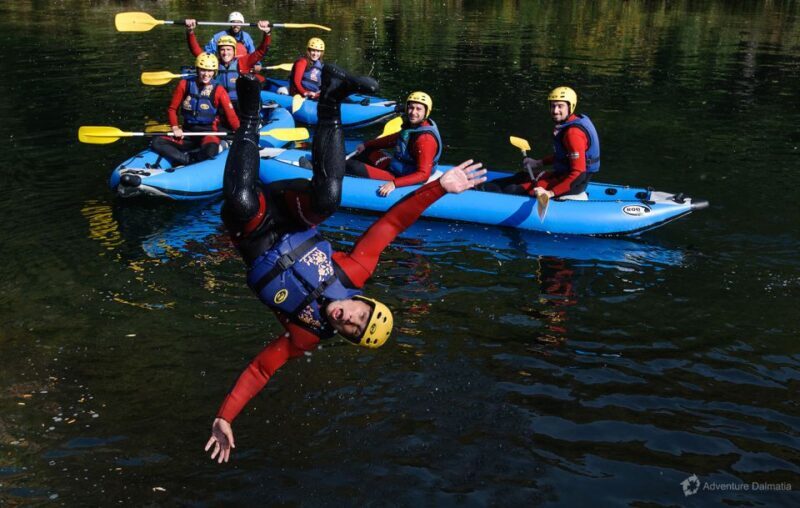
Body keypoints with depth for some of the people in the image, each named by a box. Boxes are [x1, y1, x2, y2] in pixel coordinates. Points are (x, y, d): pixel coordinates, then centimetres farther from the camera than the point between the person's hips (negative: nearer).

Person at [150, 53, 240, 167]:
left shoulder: (218, 90, -5)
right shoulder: (185, 84, 1)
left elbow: (231, 115, -10)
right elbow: (172, 109, 7)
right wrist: (175, 127, -8)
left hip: (208, 133, -3)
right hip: (187, 132, 3)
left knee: (210, 151, -38)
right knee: (157, 143, -18)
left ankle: (183, 164, -13)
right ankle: (190, 160, -25)